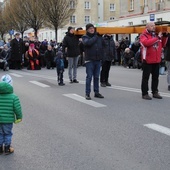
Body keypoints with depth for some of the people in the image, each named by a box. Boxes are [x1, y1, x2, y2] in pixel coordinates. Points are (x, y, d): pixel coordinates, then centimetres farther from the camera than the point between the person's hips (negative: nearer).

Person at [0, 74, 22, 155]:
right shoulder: (13, 97, -17)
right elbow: (17, 109, -14)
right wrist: (19, 117, 3)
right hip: (8, 120, -2)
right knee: (7, 134, 14)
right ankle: (7, 149, 24)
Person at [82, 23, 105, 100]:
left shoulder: (98, 36, 13)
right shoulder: (85, 37, 0)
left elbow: (103, 44, 13)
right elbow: (88, 43, -19)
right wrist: (95, 37, -10)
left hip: (98, 60, 4)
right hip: (89, 60, -4)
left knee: (96, 77, 10)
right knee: (89, 77, -5)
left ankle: (96, 92, 18)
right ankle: (87, 93, 0)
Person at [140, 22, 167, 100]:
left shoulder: (157, 34, 14)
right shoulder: (143, 35, -5)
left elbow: (162, 45, 16)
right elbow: (146, 43, -25)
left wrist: (164, 37, 1)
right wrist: (157, 38, -21)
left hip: (156, 60, 7)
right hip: (147, 60, -7)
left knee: (155, 77, 12)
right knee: (145, 77, -1)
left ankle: (155, 92, 21)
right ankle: (144, 93, 3)